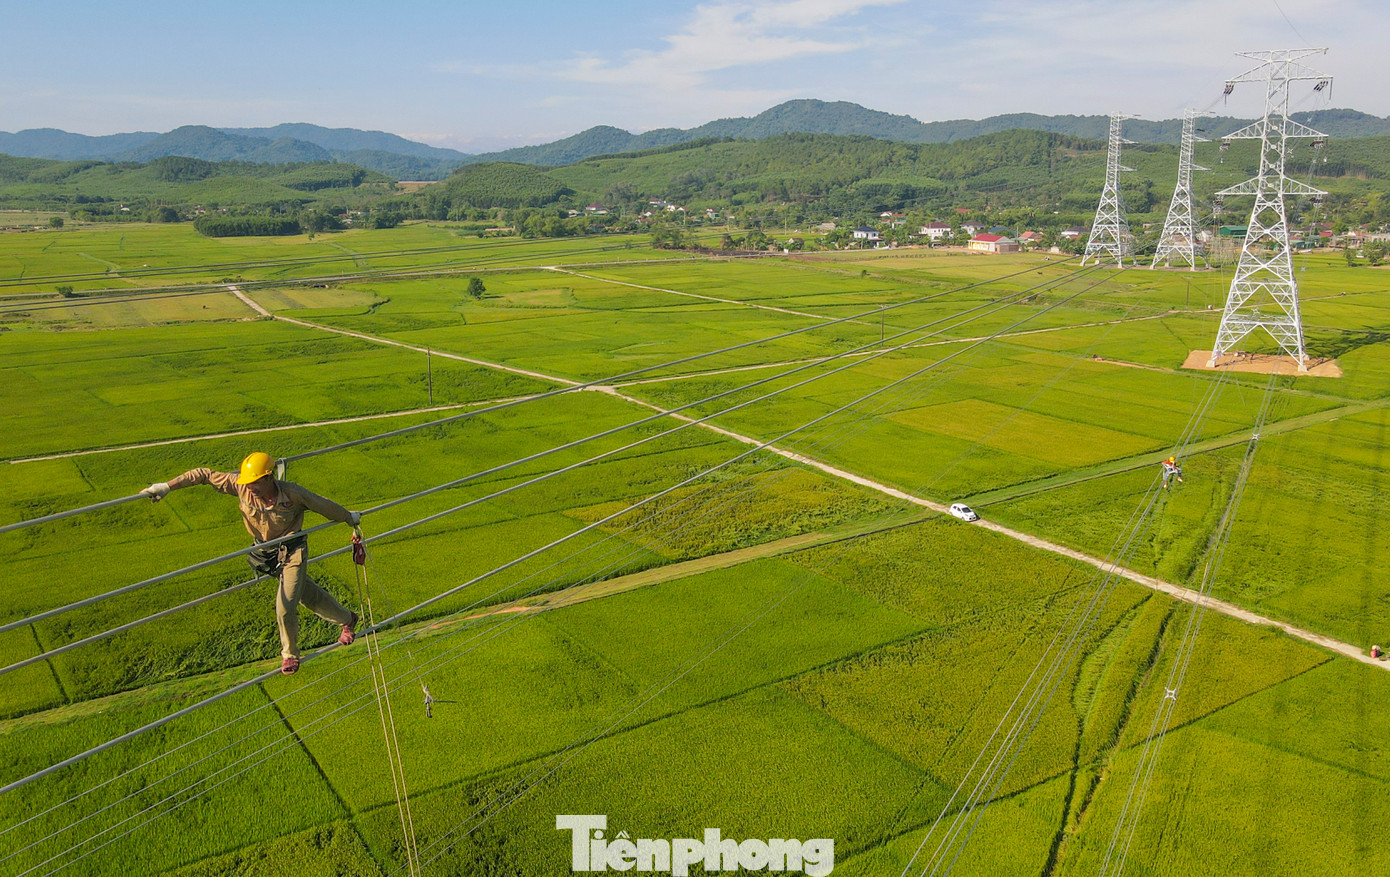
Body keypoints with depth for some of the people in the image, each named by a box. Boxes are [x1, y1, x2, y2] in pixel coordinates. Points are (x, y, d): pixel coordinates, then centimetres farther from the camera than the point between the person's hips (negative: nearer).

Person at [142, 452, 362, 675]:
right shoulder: (241, 487, -18)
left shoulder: (292, 494, -26)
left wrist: (350, 518, 3)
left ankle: (289, 655, 18)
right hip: (266, 553, 4)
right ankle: (346, 619, 43)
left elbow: (325, 506, -11)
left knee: (285, 608, -9)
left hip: (292, 552, -4)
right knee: (310, 595, 17)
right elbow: (204, 475, -11)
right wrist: (166, 486, -13)